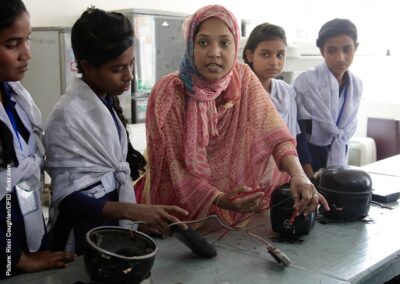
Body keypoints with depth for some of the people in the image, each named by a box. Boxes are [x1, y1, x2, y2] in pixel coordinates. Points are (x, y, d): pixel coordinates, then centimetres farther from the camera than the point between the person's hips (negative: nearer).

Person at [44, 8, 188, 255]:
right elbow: (68, 199, -23)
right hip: (86, 237, -7)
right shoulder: (68, 116, -22)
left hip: (114, 225, 7)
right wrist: (135, 211, -35)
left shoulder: (109, 100, 1)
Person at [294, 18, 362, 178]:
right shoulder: (305, 81, -15)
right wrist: (310, 177, -15)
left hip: (337, 156, 5)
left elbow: (347, 130, 8)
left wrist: (340, 169, 1)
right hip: (307, 155, -5)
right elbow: (298, 133, -15)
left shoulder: (357, 85, 2)